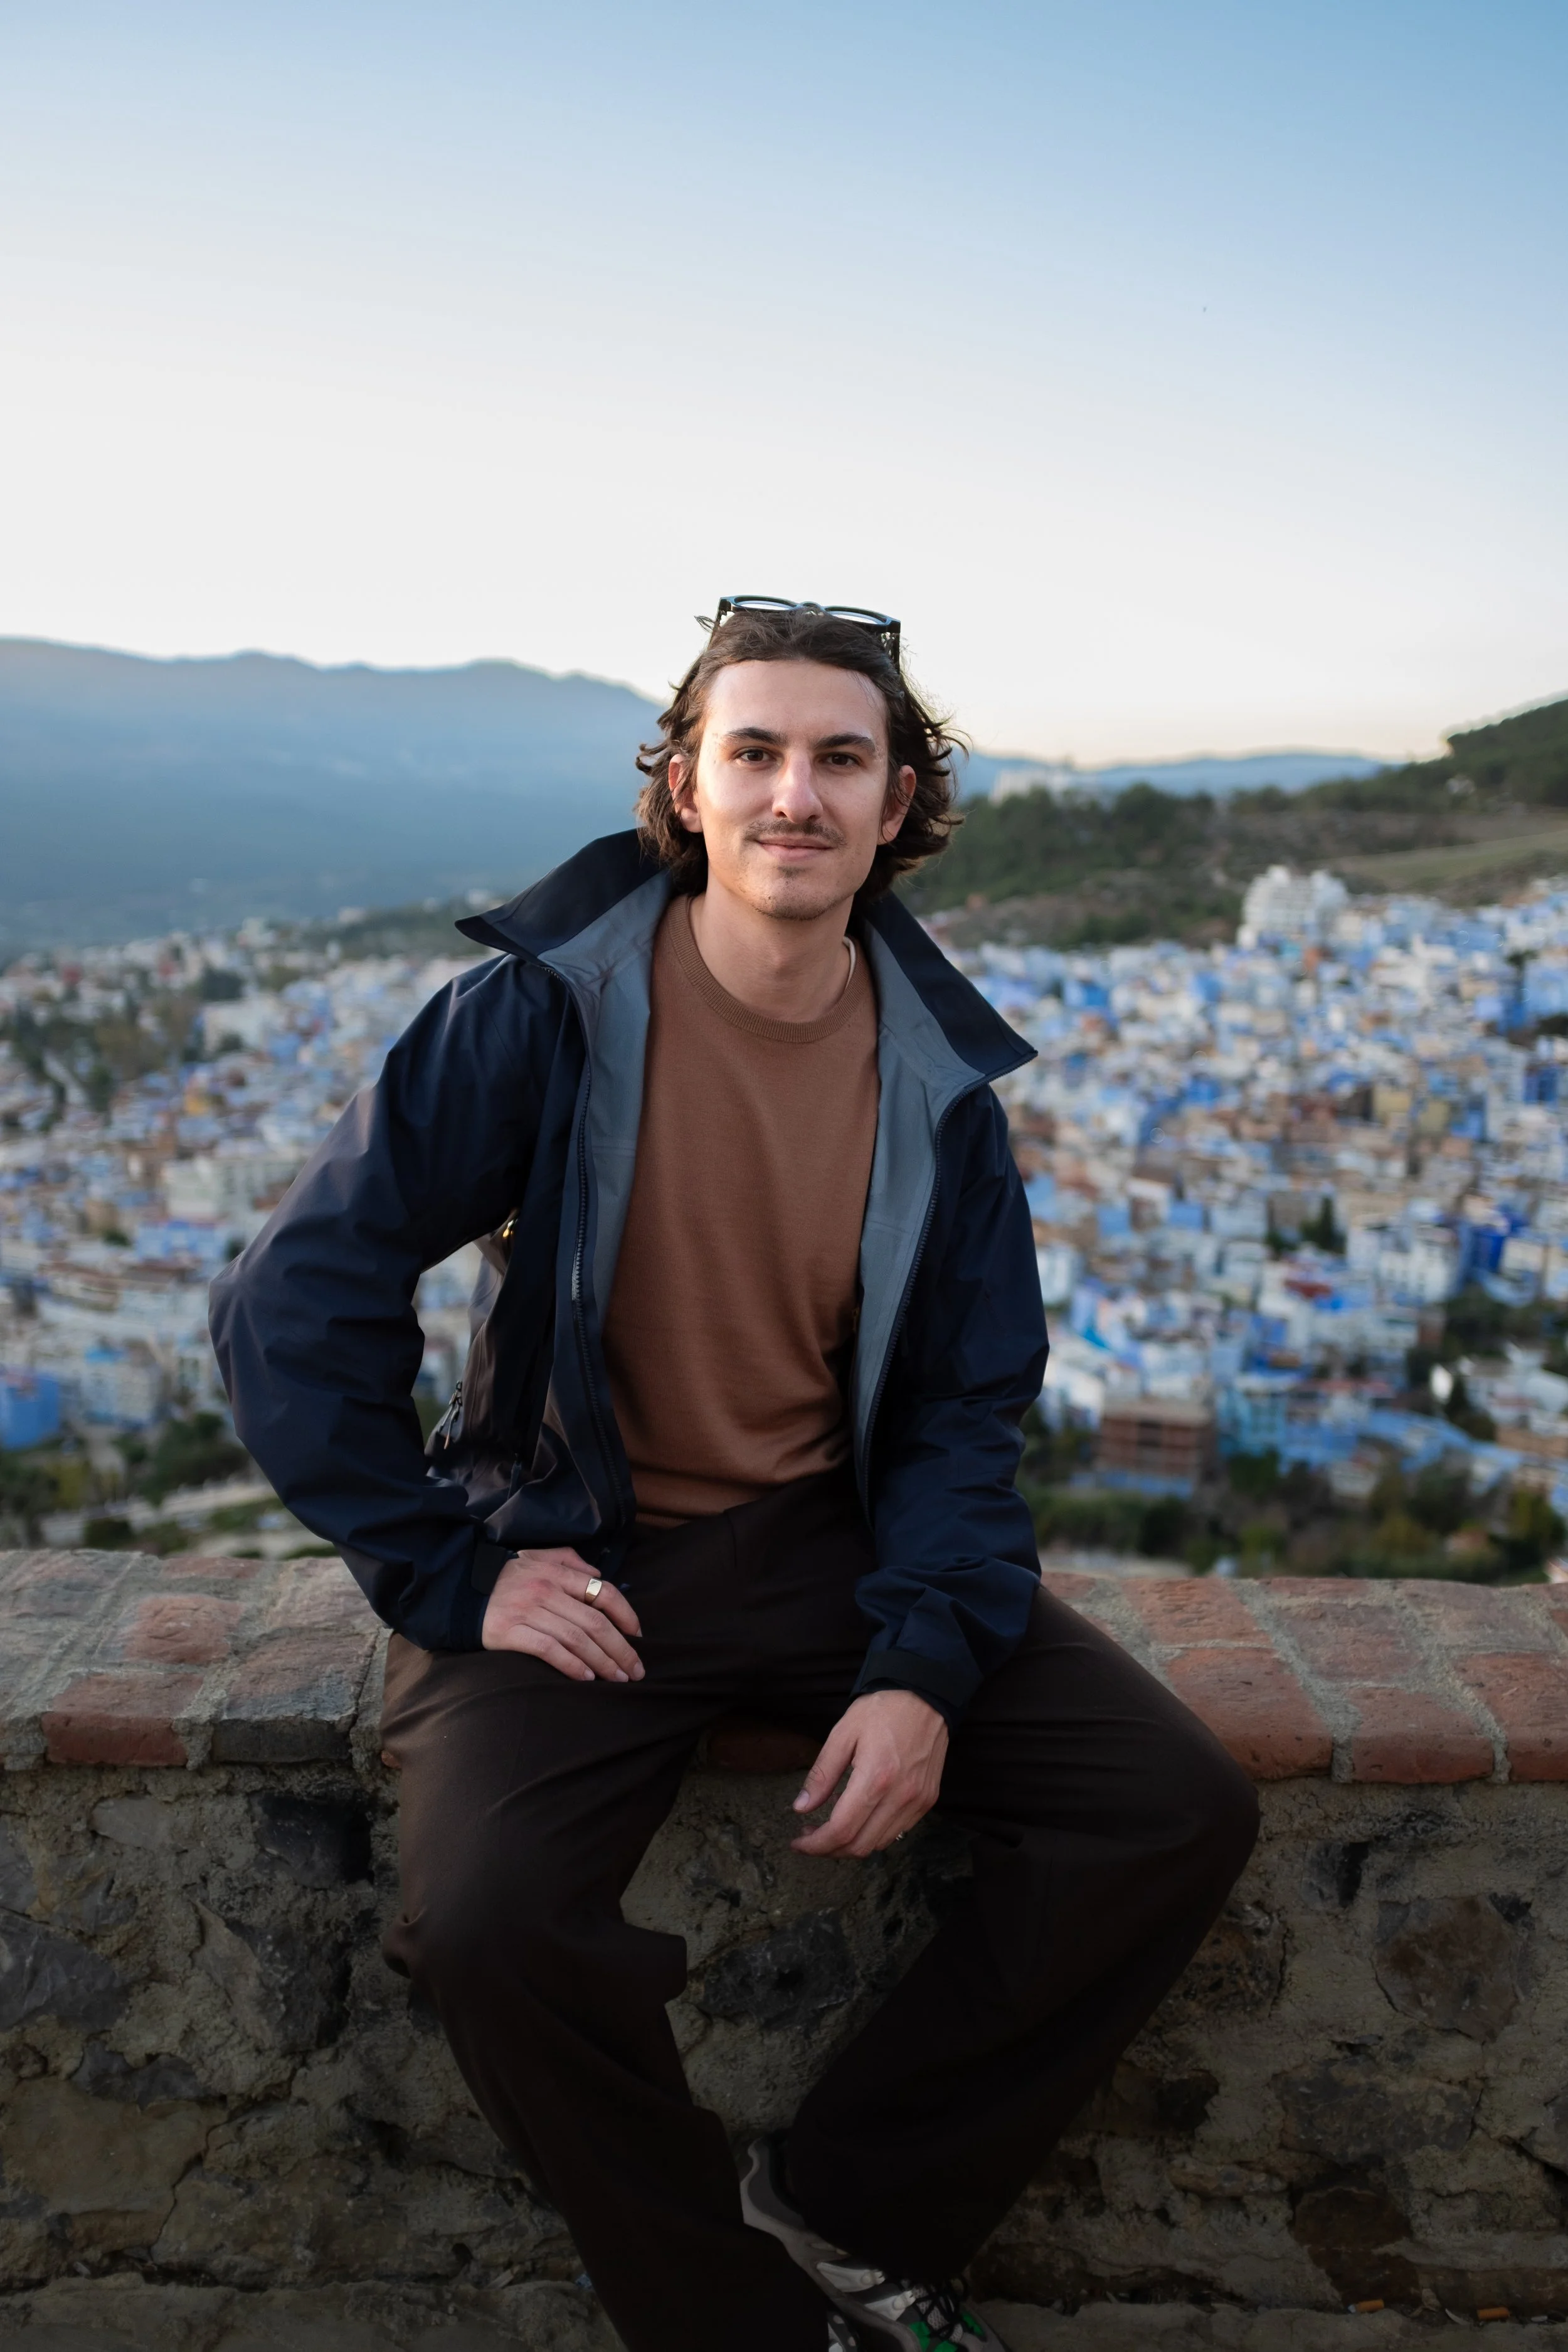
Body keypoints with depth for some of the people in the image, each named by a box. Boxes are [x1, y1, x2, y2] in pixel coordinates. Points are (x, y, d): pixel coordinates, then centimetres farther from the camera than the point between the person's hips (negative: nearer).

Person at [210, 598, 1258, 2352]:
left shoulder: (937, 1077, 0)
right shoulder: (542, 1011, -12)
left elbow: (965, 1412, 4)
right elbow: (291, 1306, -10)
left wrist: (926, 1670, -12)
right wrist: (453, 1572, -13)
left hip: (836, 1542, 4)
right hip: (576, 1556, -3)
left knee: (1182, 1812, -9)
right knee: (486, 1918, -30)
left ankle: (847, 2206, 8)